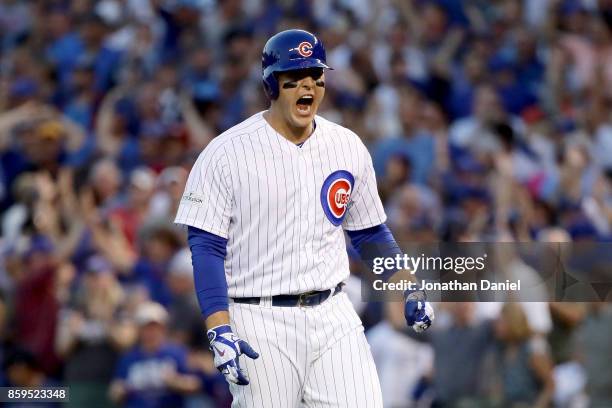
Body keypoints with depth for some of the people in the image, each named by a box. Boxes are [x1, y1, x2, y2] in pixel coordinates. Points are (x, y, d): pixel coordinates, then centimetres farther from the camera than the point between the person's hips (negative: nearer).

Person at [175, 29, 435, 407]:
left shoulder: (349, 147, 8)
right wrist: (219, 330, -19)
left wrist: (410, 288, 4)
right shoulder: (226, 152, -6)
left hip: (333, 316, 4)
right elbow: (206, 247, -9)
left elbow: (370, 231, 19)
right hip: (260, 325, -4)